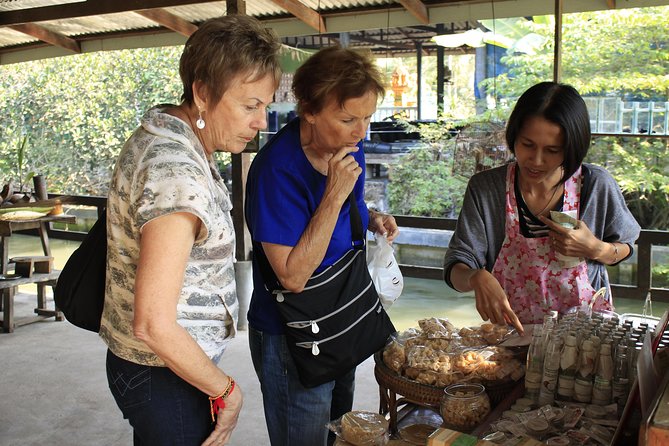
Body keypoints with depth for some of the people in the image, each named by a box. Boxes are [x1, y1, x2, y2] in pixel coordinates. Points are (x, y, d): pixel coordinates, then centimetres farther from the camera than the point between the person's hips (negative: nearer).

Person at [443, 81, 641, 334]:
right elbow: (456, 270, -6)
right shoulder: (484, 189, -6)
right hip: (510, 328, 1)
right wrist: (477, 277, -28)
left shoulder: (597, 186, -5)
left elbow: (624, 248, 12)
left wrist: (595, 249, -9)